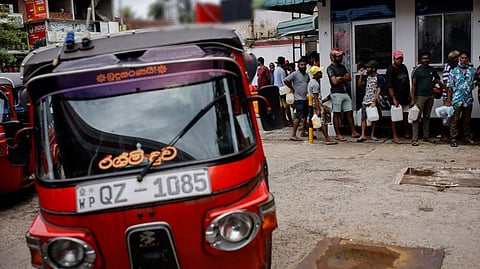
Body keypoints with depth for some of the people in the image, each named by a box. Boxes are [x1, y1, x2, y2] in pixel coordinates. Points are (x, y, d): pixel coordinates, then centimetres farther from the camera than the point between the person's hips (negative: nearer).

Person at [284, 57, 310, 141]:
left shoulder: (307, 75, 15)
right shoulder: (295, 74, -7)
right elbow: (285, 80, -15)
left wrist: (308, 91, 17)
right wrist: (292, 88, -7)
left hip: (306, 98, 8)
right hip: (299, 99, -8)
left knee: (306, 116, 14)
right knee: (299, 117, -13)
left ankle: (303, 132, 27)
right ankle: (293, 135, -11)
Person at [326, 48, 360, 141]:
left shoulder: (342, 67, 18)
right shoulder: (330, 68, -5)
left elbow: (349, 78, 11)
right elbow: (335, 82, -14)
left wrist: (340, 78, -6)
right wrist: (344, 78, 1)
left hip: (345, 93, 7)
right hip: (336, 94, -7)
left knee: (349, 113, 7)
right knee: (336, 114, -1)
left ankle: (354, 132, 12)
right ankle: (338, 134, 3)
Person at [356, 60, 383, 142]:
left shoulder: (379, 78, -6)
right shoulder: (367, 77, 12)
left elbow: (378, 91, -12)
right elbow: (360, 85, 18)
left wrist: (374, 102, -19)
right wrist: (361, 75, 7)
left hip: (374, 101, -5)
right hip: (365, 101, 5)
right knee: (363, 117, -2)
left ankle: (372, 135, 14)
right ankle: (363, 135, -3)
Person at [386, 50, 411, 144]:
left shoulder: (404, 67, 11)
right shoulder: (390, 69, -11)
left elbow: (407, 82, 18)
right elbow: (389, 86, -16)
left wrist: (409, 95, 15)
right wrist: (394, 99, -22)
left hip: (405, 95, 7)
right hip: (396, 96, -7)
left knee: (406, 114, 15)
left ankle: (407, 133, 29)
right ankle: (394, 136, 4)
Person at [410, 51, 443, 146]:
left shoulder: (432, 69, 10)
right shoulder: (417, 70, -6)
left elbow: (437, 78, 32)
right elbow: (413, 85, -8)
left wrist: (441, 84, 14)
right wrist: (412, 99, -14)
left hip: (430, 96, 6)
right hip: (420, 96, -6)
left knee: (427, 117, 13)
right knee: (417, 117, -7)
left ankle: (426, 136, 20)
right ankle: (415, 138, -7)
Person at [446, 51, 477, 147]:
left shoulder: (472, 70, 8)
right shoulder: (453, 71, 2)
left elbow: (474, 84, 16)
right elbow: (450, 87, 0)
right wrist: (448, 100, -3)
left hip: (468, 100, 3)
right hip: (456, 100, -2)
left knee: (467, 120, 12)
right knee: (455, 120, -2)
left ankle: (467, 137, 23)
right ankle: (453, 139, 1)